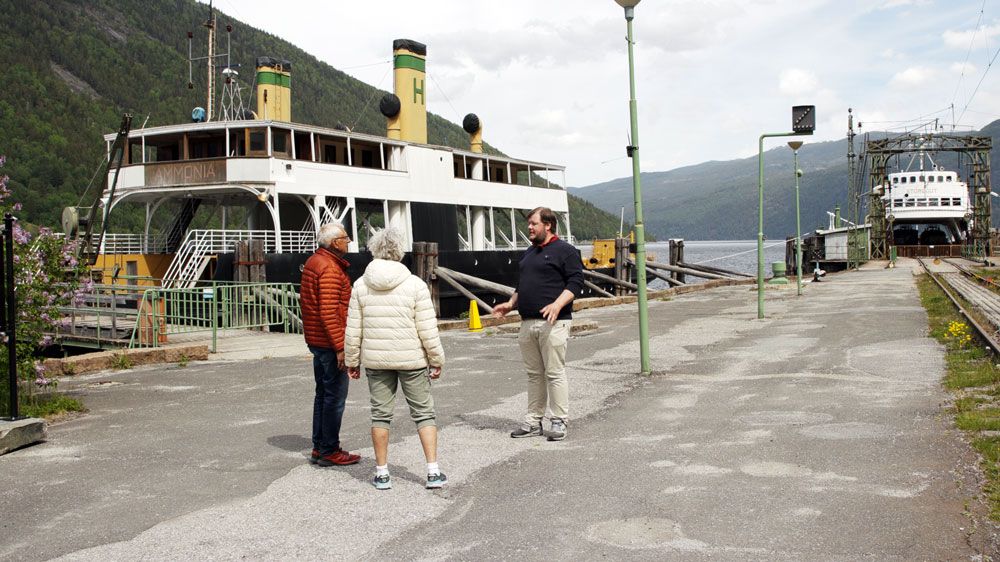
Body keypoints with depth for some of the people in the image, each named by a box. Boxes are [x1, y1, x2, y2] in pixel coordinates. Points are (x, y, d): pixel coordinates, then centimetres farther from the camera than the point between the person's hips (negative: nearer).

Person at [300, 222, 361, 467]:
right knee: (335, 396, -3)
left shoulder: (313, 262, 14)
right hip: (330, 343, -10)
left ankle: (319, 448, 23)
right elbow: (329, 312, -24)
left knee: (323, 393, 16)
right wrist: (340, 347, -23)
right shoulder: (330, 268, -18)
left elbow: (306, 300, 20)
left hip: (316, 341, 10)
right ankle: (329, 451, 3)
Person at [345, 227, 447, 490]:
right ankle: (433, 471, 6)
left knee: (380, 414, 11)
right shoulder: (415, 285, -9)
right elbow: (427, 330, -10)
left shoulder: (361, 285, -2)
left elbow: (353, 330, 1)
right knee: (423, 412, 8)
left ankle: (382, 473, 16)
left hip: (376, 360, 2)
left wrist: (352, 361, 12)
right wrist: (437, 360, 1)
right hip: (412, 360, -2)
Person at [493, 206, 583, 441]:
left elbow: (576, 281, -10)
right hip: (528, 323, 7)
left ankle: (559, 421, 4)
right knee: (534, 374, 10)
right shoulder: (529, 253, 22)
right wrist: (511, 303, 14)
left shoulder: (565, 250, -3)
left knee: (555, 373, -5)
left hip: (553, 323, -7)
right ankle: (533, 421, 16)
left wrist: (557, 304, -23)